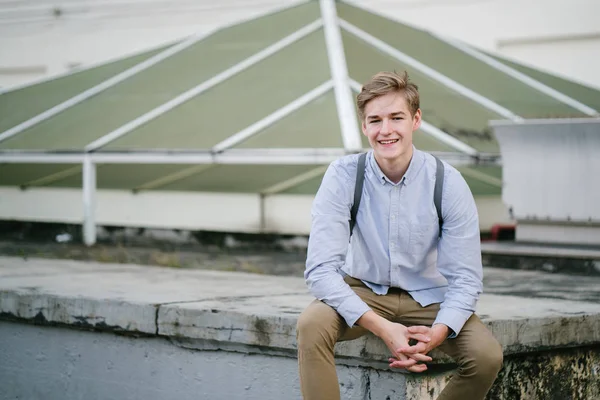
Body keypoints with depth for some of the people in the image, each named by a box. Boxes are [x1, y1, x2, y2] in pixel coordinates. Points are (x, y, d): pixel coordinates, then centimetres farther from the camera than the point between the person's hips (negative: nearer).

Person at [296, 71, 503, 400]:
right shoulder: (343, 176, -17)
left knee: (487, 356, -24)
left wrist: (437, 333, -31)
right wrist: (382, 328, -33)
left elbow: (465, 277, -11)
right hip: (362, 291, -1)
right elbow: (320, 269, -22)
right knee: (311, 325, -32)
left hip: (428, 298, 1)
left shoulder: (447, 183, -15)